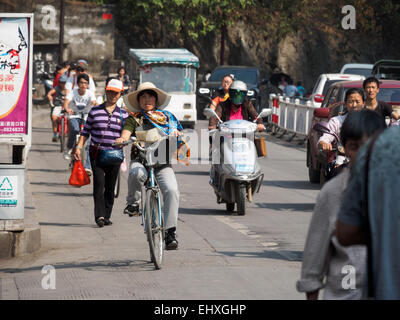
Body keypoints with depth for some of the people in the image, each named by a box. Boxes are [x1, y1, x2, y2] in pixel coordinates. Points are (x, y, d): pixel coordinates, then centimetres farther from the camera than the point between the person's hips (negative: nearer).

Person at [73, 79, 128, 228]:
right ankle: (100, 215, -18)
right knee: (99, 182, -15)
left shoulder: (123, 114, 7)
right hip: (97, 153, -2)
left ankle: (106, 216, 13)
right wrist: (79, 147, -1)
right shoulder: (95, 111, 5)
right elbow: (86, 131, 9)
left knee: (110, 186, 4)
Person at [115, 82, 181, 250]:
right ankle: (133, 203, -11)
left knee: (171, 190, -26)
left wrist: (179, 137, -8)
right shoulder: (134, 119, 13)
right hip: (141, 160, -1)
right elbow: (126, 133, -3)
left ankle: (170, 231, -19)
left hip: (163, 163, 1)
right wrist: (122, 139, -27)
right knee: (136, 173, -39)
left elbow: (178, 136, 16)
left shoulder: (168, 117, 19)